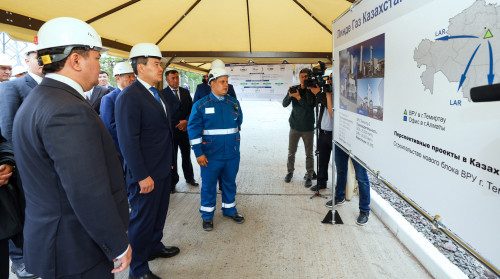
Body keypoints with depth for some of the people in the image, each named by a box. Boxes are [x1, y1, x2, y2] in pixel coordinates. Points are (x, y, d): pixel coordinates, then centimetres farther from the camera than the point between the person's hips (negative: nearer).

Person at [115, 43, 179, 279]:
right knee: (142, 219, 7)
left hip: (163, 169, 8)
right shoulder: (129, 97, -19)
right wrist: (142, 176, -21)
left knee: (159, 213, 22)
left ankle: (154, 246, 44)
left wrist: (169, 161, 15)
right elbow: (128, 142, -22)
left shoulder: (156, 94, 10)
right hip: (146, 174, -8)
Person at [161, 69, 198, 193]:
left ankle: (189, 177, 30)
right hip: (171, 130, -4)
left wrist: (186, 121, -8)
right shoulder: (163, 94, -6)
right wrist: (177, 126, -10)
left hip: (185, 129, 4)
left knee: (186, 155, 14)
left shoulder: (185, 92, 9)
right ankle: (173, 181, 17)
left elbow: (191, 108, 9)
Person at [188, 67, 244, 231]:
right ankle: (207, 215, 24)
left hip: (232, 154, 4)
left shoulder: (234, 103, 5)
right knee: (209, 185, 7)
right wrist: (198, 153, -11)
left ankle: (229, 209, 36)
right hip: (211, 156, -3)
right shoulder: (201, 105, -6)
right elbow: (193, 129, -7)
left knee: (230, 183, 16)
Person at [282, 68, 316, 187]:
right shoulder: (294, 89, 3)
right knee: (291, 152, 11)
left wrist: (298, 97, -24)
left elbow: (310, 107, -15)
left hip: (308, 128, -2)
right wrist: (290, 95, -21)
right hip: (295, 126, 2)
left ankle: (309, 176, 17)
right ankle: (290, 171, 29)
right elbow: (284, 104, -2)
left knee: (309, 154, 5)